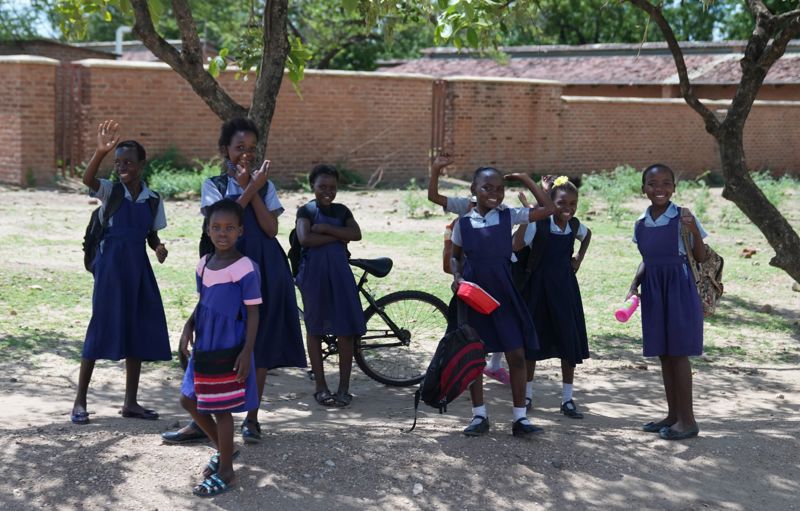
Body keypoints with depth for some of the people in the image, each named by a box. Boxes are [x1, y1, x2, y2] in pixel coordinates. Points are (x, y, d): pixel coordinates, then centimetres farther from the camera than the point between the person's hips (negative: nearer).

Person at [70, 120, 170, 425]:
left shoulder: (153, 199, 6)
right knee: (101, 328, -4)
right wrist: (100, 152, -43)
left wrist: (159, 247, -8)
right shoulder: (109, 190, -5)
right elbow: (88, 180, -26)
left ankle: (131, 402, 18)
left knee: (139, 332, 6)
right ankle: (80, 401, 6)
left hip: (138, 267, 4)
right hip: (110, 265, -4)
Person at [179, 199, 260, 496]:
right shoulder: (204, 265, 7)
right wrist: (188, 327, 1)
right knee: (189, 401, 16)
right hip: (203, 347, 8)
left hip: (228, 350, -8)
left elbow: (253, 313, -13)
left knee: (221, 409, 0)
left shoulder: (245, 268, -15)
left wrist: (247, 352, -17)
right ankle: (223, 449, 35)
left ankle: (225, 471, 14)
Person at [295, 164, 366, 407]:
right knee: (314, 329, 4)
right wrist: (337, 237, -11)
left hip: (339, 272, 3)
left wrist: (325, 228, -13)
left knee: (346, 330, -1)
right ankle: (321, 387, 11)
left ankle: (344, 387, 6)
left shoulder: (341, 211, 11)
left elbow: (356, 234, -5)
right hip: (313, 272, -3)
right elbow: (305, 238, -17)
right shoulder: (306, 211, 1)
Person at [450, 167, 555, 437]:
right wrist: (457, 276, -6)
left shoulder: (509, 216, 0)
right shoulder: (464, 222, 1)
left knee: (517, 355, -2)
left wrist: (525, 180, -3)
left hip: (503, 293, 0)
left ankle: (520, 417, 7)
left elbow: (548, 208, -2)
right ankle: (479, 416, 17)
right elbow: (455, 256, 12)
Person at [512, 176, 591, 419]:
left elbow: (587, 235, 26)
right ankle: (527, 394, 21)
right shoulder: (538, 225, -15)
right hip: (539, 287, -4)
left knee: (570, 343, 3)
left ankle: (567, 399, 14)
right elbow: (516, 246, -30)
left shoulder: (574, 225, 0)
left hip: (565, 288, 4)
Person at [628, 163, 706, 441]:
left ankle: (687, 419, 6)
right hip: (652, 290, 5)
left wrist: (694, 232, -22)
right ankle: (673, 414, 22)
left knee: (678, 353, -3)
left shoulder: (683, 218, -8)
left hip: (678, 287, -5)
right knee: (663, 354, 11)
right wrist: (633, 286, 4)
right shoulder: (641, 223, 6)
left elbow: (701, 258, -7)